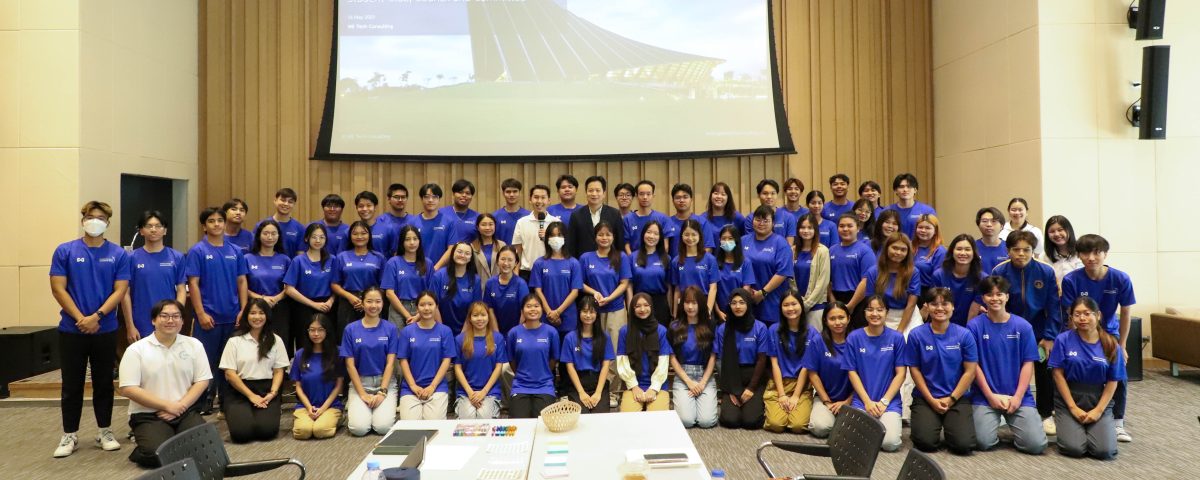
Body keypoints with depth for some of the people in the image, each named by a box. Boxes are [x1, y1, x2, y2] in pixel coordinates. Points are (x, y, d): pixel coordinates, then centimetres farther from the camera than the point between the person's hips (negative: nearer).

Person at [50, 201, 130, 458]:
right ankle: (69, 435, 19)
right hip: (71, 329, 0)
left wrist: (96, 317, -15)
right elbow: (58, 289, -4)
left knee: (104, 383, 9)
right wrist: (80, 319, -13)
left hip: (105, 330, 0)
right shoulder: (65, 251, 0)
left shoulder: (118, 254, 1)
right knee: (72, 385, 7)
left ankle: (105, 432, 20)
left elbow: (120, 291, -4)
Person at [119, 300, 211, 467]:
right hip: (148, 415, -2)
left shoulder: (194, 345, 5)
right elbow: (128, 389, -9)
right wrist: (168, 406, -12)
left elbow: (202, 381, 5)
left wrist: (181, 406, -10)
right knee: (157, 454, -28)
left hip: (186, 411, 2)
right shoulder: (136, 350, -3)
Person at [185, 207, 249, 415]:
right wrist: (201, 313, -14)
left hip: (232, 317, 4)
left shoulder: (235, 251, 6)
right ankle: (203, 404, 15)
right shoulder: (198, 251, -4)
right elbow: (193, 284, -8)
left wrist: (243, 311, 0)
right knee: (207, 362, 4)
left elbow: (242, 282, 7)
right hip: (208, 317, -4)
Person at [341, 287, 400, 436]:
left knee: (383, 427, -20)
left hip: (385, 381, 0)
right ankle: (352, 408, 13)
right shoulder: (351, 329, 0)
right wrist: (363, 394, -9)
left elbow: (390, 363, -2)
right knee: (359, 428, -20)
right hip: (359, 382, 0)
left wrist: (382, 391, -13)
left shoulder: (390, 329, 0)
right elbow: (350, 365, -2)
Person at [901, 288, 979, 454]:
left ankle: (950, 424, 16)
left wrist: (951, 399, -7)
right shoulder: (916, 335, -4)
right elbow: (914, 369, -2)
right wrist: (932, 400, -7)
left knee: (964, 445, -18)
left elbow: (970, 371, -2)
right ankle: (934, 423, 16)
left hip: (958, 398, 1)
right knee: (926, 442, -19)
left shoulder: (964, 335, -2)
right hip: (926, 398, 0)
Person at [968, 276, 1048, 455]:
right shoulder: (974, 326, -3)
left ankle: (1012, 423, 19)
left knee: (1036, 445, -12)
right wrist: (990, 395, -9)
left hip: (1019, 396, 2)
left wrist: (1017, 397, -8)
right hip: (985, 396, -2)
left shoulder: (1023, 326, 3)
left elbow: (1028, 363, 1)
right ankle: (994, 422, 16)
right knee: (985, 442, -17)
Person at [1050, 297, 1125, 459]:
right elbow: (1058, 375, -6)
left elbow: (1113, 381, 1)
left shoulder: (1111, 345, 0)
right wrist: (1073, 408, -10)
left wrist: (1098, 410, -8)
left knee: (1105, 451, -15)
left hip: (1099, 401, 2)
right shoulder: (1063, 339, -6)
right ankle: (1066, 426, 14)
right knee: (1074, 449, -19)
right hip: (1068, 400, -2)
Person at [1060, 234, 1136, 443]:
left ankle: (1118, 422, 12)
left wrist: (1122, 345, -1)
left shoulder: (1120, 279, -16)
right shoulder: (1071, 280, -21)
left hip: (1109, 333, 2)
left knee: (1120, 377, -6)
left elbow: (1125, 313, -5)